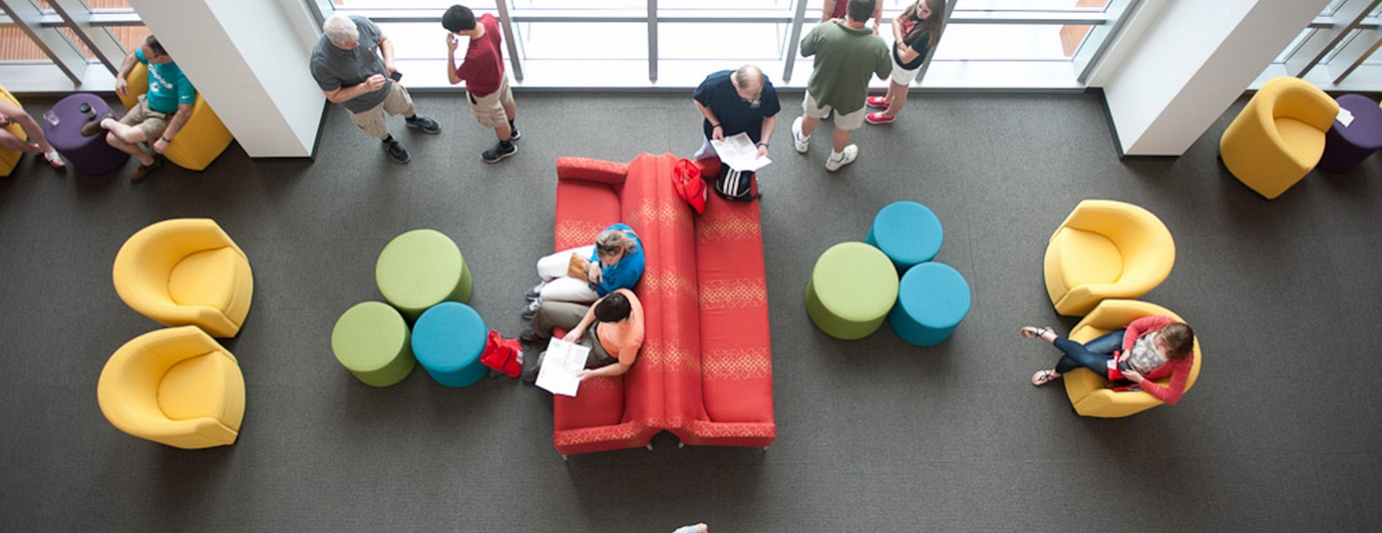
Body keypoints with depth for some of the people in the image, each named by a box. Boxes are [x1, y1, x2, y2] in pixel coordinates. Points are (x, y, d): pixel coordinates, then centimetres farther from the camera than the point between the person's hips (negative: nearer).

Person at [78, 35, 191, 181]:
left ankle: (106, 121, 6)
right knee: (112, 138, 2)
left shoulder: (182, 75, -34)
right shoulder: (153, 53, -13)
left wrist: (165, 140, -28)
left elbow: (184, 112, -33)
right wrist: (120, 76, 0)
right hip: (146, 103, 7)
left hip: (164, 117, -7)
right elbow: (133, 55, 13)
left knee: (129, 136, -29)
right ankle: (148, 161, 22)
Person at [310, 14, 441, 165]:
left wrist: (389, 63, -28)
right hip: (362, 104, -3)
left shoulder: (360, 23, -30)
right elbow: (334, 96, -25)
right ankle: (388, 141, 63)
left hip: (386, 84, 3)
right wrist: (365, 87, -38)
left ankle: (413, 120, 68)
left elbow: (384, 40, -10)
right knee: (378, 129, 27)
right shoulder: (321, 62, -39)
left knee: (405, 105, 32)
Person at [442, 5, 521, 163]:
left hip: (484, 91, -7)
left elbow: (453, 79, -29)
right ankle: (511, 130, 64)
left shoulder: (475, 55, -47)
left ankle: (506, 146, 52)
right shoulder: (489, 19, -29)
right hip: (498, 73, 7)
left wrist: (450, 51, -26)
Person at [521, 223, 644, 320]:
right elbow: (598, 246, -9)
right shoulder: (617, 231, -35)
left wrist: (590, 270, -23)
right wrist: (595, 262, -27)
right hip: (592, 256, 4)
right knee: (543, 265, 6)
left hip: (600, 284, -4)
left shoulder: (630, 270, -45)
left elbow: (609, 289, -22)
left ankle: (543, 303, 38)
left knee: (547, 293, -5)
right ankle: (549, 283, 46)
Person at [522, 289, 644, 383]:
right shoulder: (623, 295, -33)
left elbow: (623, 367, -20)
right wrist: (579, 329, -11)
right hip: (594, 322, 5)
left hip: (600, 348, -4)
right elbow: (599, 304, -9)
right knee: (546, 309, 5)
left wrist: (592, 373, -23)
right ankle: (541, 335, 44)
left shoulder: (631, 341, -43)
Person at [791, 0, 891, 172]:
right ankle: (835, 160, 57)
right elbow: (884, 75, -12)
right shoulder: (878, 46, -32)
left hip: (820, 89, 1)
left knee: (812, 117, 34)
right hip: (851, 98, -1)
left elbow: (804, 51, -10)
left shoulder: (823, 31, -32)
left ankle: (802, 140, 64)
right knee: (843, 129, 30)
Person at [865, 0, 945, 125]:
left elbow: (905, 58, -34)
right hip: (896, 54, 7)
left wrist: (897, 45, -14)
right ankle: (887, 100, 67)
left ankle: (888, 115, 53)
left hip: (907, 67, -7)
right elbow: (896, 21, -12)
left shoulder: (927, 34, -41)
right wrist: (900, 42, -27)